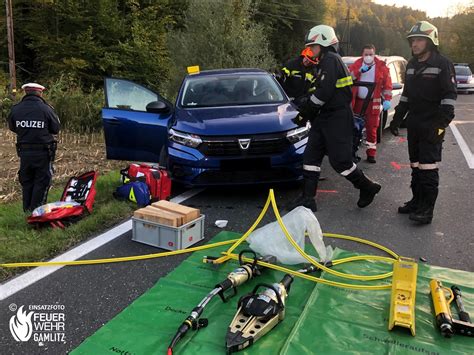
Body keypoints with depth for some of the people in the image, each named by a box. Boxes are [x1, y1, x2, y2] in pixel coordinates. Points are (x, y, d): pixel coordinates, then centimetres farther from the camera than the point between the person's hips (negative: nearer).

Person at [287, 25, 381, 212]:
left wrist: (305, 111, -13)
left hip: (337, 118, -10)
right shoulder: (325, 62, 19)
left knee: (340, 160, -5)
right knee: (311, 155, 5)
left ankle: (368, 188, 15)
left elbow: (323, 93, -22)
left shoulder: (331, 60, -14)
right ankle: (307, 198, 9)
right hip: (325, 117, 10)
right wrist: (305, 103, 3)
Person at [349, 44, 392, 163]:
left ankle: (371, 154, 8)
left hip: (373, 102, -1)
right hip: (357, 101, 2)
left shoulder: (382, 67, 2)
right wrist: (360, 70, -18)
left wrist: (387, 100, -5)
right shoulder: (356, 65, 6)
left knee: (372, 128, 0)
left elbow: (387, 84, 2)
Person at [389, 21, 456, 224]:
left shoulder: (442, 64, -8)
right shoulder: (412, 65, 15)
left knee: (428, 167, -8)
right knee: (415, 165, 12)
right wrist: (397, 117, 17)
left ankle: (427, 209, -3)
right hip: (414, 124, 7)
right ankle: (417, 201, 22)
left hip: (432, 126, -7)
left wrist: (441, 123, -21)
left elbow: (449, 96, -13)